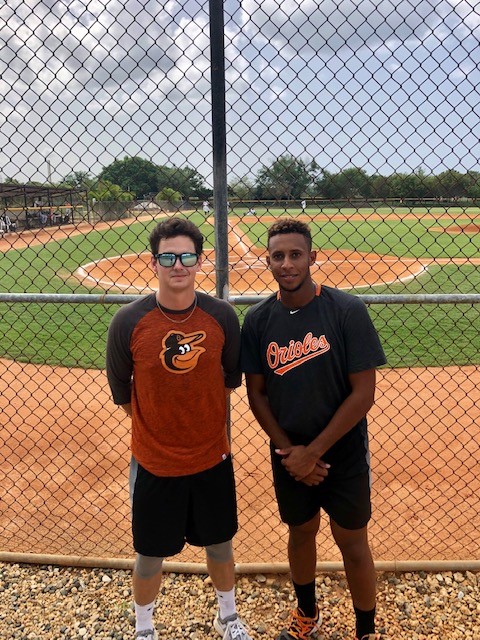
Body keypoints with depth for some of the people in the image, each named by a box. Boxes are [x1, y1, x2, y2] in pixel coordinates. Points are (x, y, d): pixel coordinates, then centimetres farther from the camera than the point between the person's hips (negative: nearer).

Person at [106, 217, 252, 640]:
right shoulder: (129, 322, -16)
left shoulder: (222, 316, -12)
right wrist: (156, 430, 6)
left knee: (220, 543, 21)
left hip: (213, 459, 2)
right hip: (153, 463, -1)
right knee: (151, 554, 16)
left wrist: (202, 423, 9)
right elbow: (122, 392, -2)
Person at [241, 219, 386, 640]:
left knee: (352, 543, 11)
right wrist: (288, 451, -10)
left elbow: (364, 393, -16)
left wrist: (313, 452, -15)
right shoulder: (258, 320, -6)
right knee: (301, 531, 21)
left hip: (343, 454, -3)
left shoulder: (348, 311, -17)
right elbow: (256, 394, 0)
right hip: (289, 456, 3)